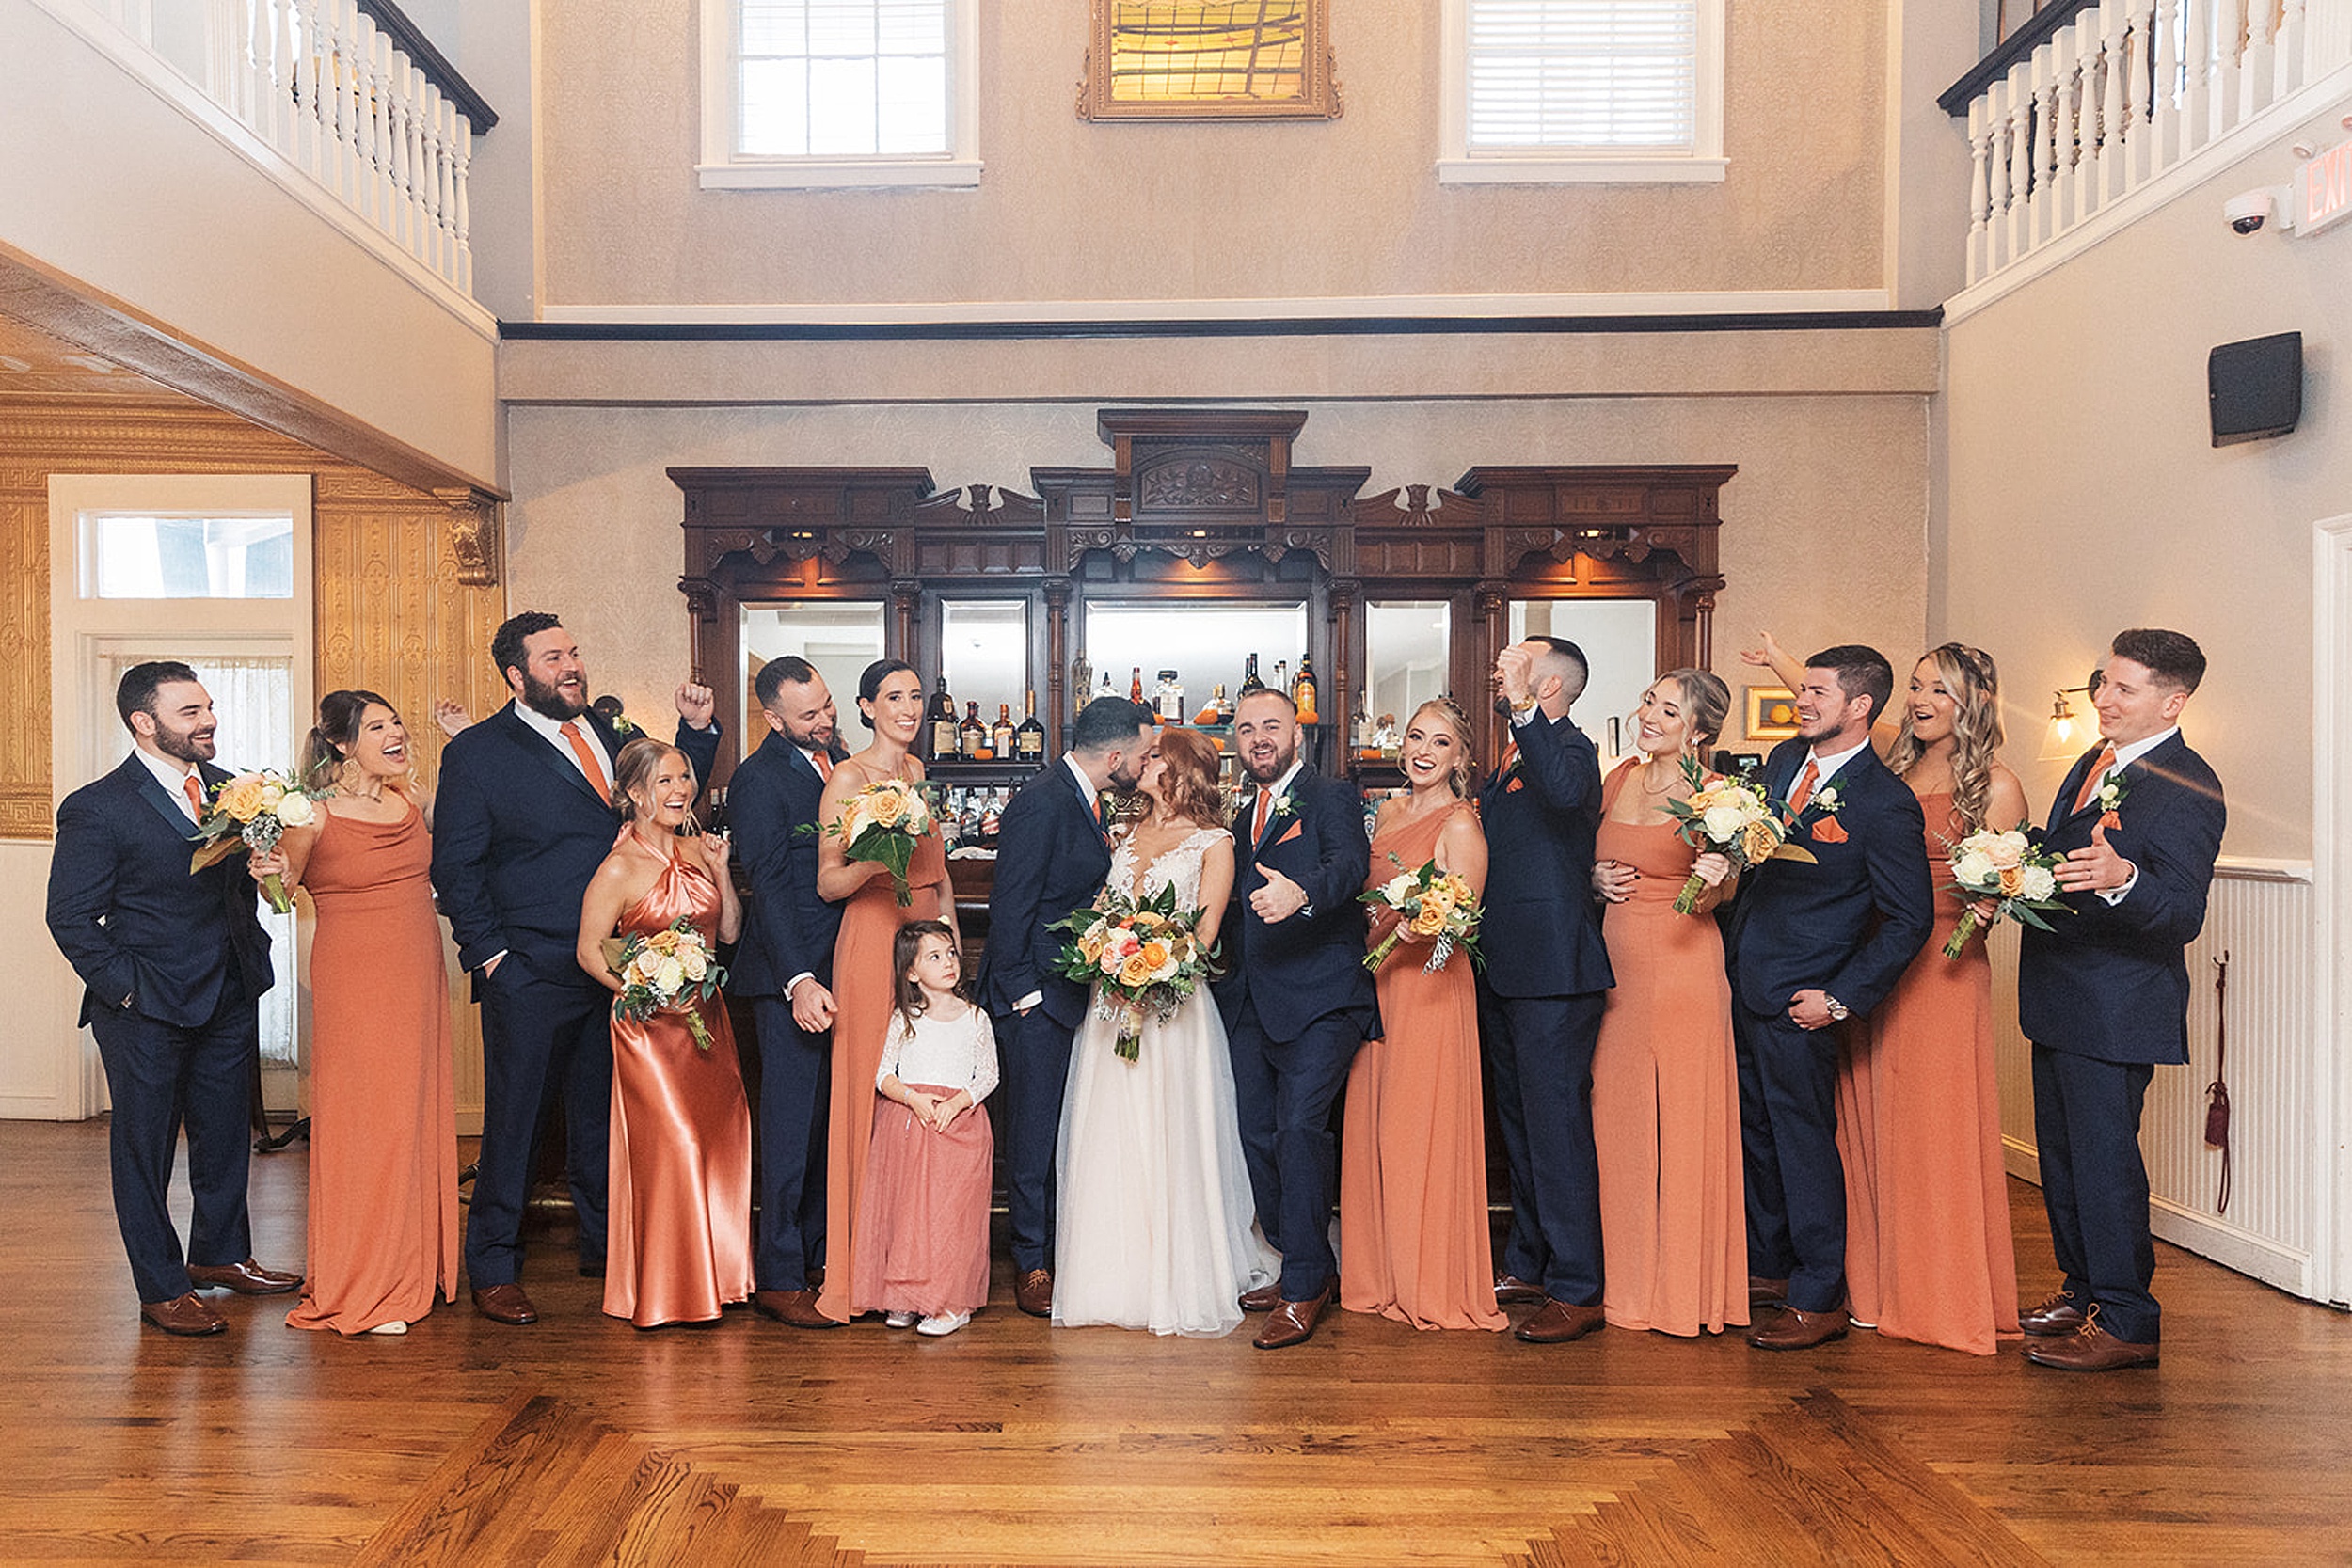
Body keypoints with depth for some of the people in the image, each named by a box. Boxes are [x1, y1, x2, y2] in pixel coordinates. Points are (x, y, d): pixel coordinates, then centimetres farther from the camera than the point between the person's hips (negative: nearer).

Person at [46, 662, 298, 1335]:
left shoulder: (227, 788, 4)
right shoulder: (95, 810, -13)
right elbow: (70, 917, -10)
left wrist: (252, 947, -4)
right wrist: (126, 989, -12)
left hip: (230, 1000, 6)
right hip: (148, 1011, -6)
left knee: (226, 1136, 18)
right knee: (144, 1149, 9)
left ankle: (219, 1254, 36)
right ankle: (162, 1287, 22)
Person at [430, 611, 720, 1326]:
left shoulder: (605, 734, 11)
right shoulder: (476, 753, -4)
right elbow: (454, 867, -4)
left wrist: (697, 729, 4)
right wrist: (490, 955, -9)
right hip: (530, 973, -5)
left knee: (601, 1114, 16)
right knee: (514, 1120, 5)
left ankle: (605, 1245, 31)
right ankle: (492, 1270, 21)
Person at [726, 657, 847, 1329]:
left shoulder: (837, 758, 12)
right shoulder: (757, 780, -10)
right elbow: (769, 887, -15)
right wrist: (799, 981, -22)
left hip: (844, 965, 7)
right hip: (793, 975, -7)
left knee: (828, 1122, 13)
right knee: (791, 1123, 0)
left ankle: (817, 1255, 25)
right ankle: (779, 1278, 11)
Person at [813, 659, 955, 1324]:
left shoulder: (918, 771, 14)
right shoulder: (848, 777, -7)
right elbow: (828, 883, -9)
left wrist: (952, 933, 12)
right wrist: (873, 859, -27)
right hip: (873, 939, -6)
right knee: (871, 1095, -2)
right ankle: (864, 1270, 9)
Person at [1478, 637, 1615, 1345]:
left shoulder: (1571, 749, -11)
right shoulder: (1510, 762, 18)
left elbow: (1565, 790, -36)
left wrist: (1523, 708, -37)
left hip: (1551, 971, -10)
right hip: (1503, 969, 10)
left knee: (1556, 1127, -5)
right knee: (1519, 1123, 18)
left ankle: (1577, 1290, 5)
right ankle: (1529, 1264, 31)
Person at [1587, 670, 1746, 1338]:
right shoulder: (1621, 777, 8)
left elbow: (1712, 901, -5)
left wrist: (1713, 882, -26)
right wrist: (1596, 878, -1)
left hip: (1682, 969, -5)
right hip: (1616, 966, 6)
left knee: (1681, 1125, 2)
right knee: (1617, 1120, 11)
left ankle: (1685, 1287, 17)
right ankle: (1626, 1278, 25)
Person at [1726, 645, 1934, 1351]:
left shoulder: (1887, 805, -16)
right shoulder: (1784, 760, 6)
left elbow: (1910, 918, -13)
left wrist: (1840, 998, -14)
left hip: (1798, 999, -7)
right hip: (1744, 982, 7)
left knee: (1804, 1141, 2)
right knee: (1755, 1133, 17)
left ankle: (1819, 1300, 17)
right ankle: (1768, 1269, 34)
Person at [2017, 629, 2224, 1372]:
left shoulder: (2187, 787, -17)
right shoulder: (2092, 764, 10)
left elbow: (2183, 912, -26)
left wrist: (2120, 879, -45)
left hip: (2116, 1010, -9)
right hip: (2060, 1003, 9)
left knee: (2104, 1161, -1)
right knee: (2061, 1156, 18)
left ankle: (2126, 1322, 12)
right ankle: (2083, 1290, 34)